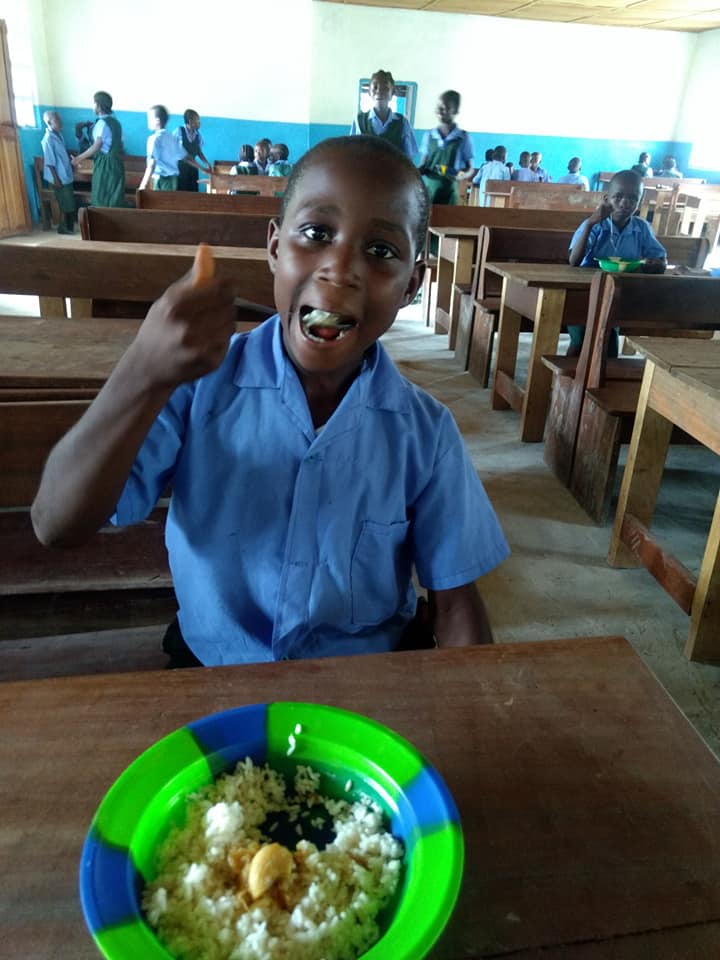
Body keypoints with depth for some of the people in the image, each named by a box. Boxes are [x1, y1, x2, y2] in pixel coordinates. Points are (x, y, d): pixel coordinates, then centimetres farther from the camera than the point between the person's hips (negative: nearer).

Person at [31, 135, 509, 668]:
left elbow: (454, 600, -3)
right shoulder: (198, 383, -11)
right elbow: (58, 526, -17)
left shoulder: (424, 432, -9)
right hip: (211, 677, -1)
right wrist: (145, 376, -29)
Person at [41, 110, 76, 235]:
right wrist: (56, 179, -19)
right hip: (59, 177, -9)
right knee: (66, 204, -1)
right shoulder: (48, 139, -19)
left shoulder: (58, 134, 7)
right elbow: (49, 162, -19)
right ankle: (63, 227, 11)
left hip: (66, 174, 9)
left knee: (69, 202, 14)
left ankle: (67, 226, 25)